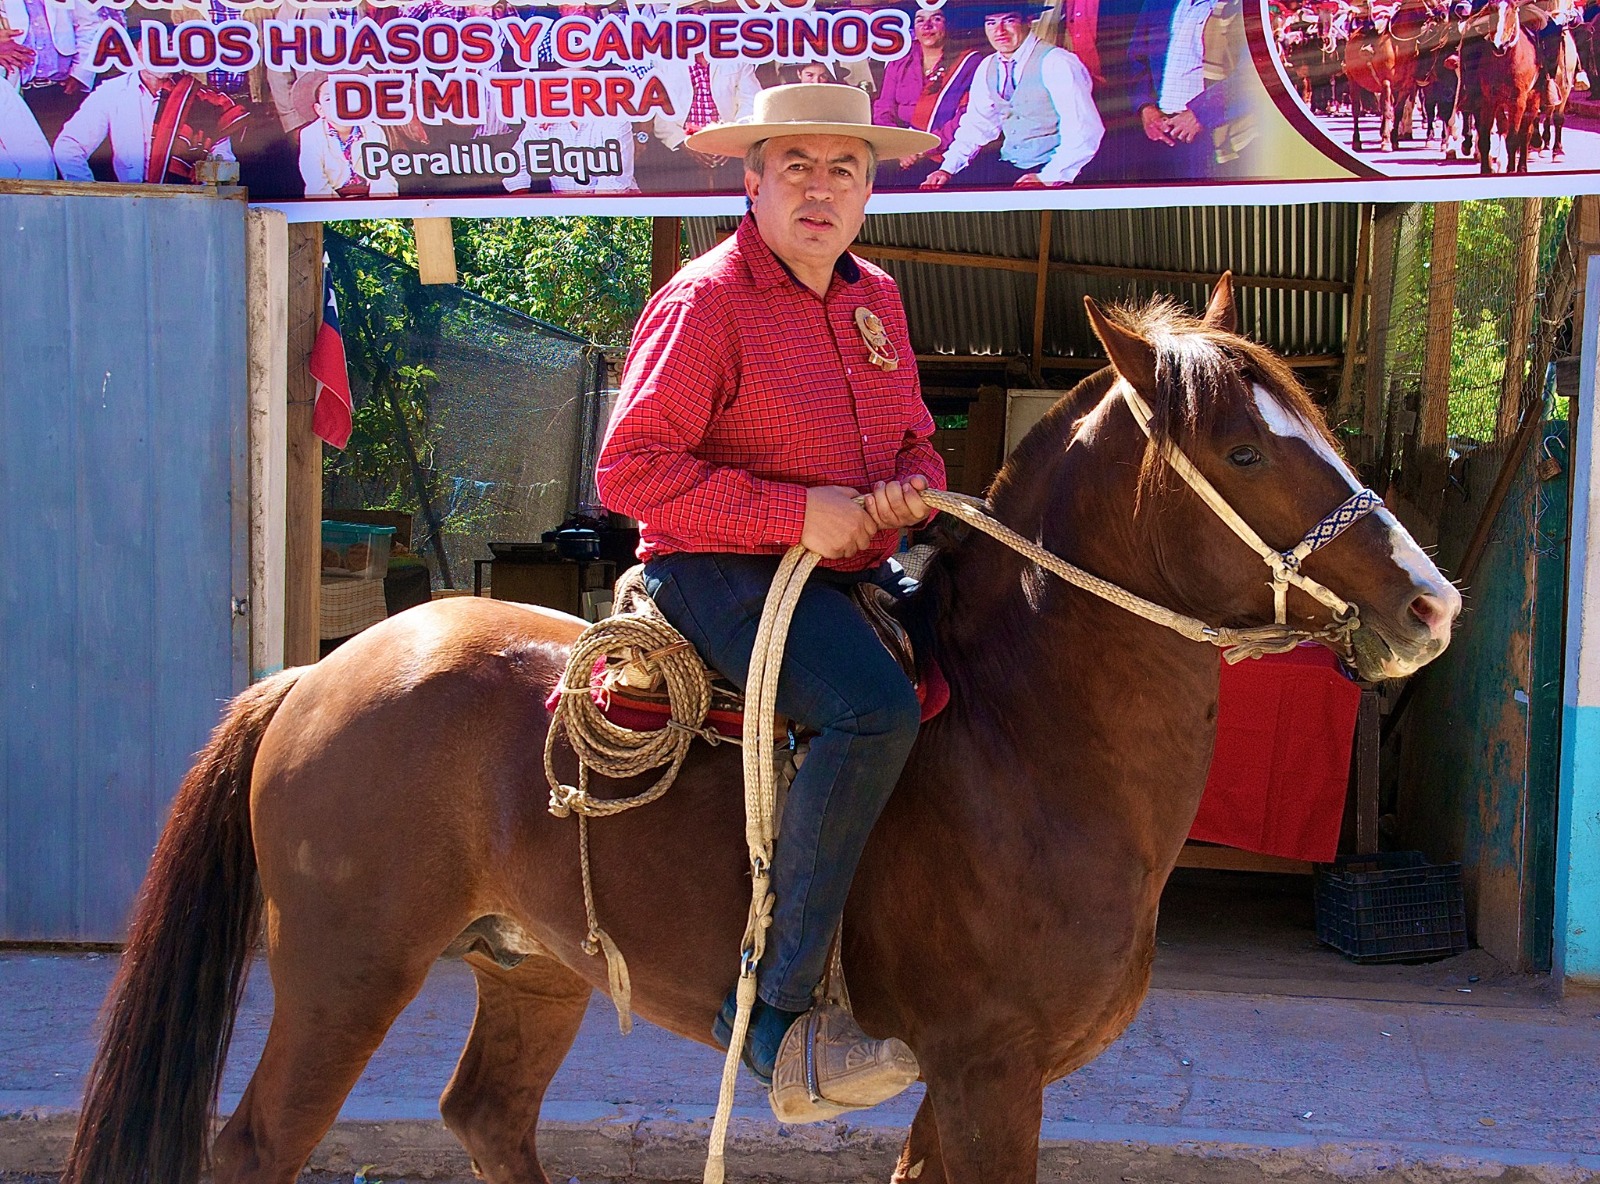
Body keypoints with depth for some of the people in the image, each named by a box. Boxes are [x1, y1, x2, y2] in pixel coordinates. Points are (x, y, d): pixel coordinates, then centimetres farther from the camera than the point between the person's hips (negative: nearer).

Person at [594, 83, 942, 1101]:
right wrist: (795, 512, -21)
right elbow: (630, 470, -16)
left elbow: (917, 443, 23)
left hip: (849, 571, 8)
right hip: (721, 571, -8)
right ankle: (774, 1005, -26)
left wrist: (912, 488, -3)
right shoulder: (705, 301, -10)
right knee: (877, 707, -32)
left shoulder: (877, 298, 13)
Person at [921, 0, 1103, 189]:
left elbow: (1084, 131, -18)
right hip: (1007, 165, 6)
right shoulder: (988, 67, 10)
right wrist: (947, 169, 3)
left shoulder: (1055, 63, -12)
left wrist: (1048, 178, -27)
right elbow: (977, 125, 19)